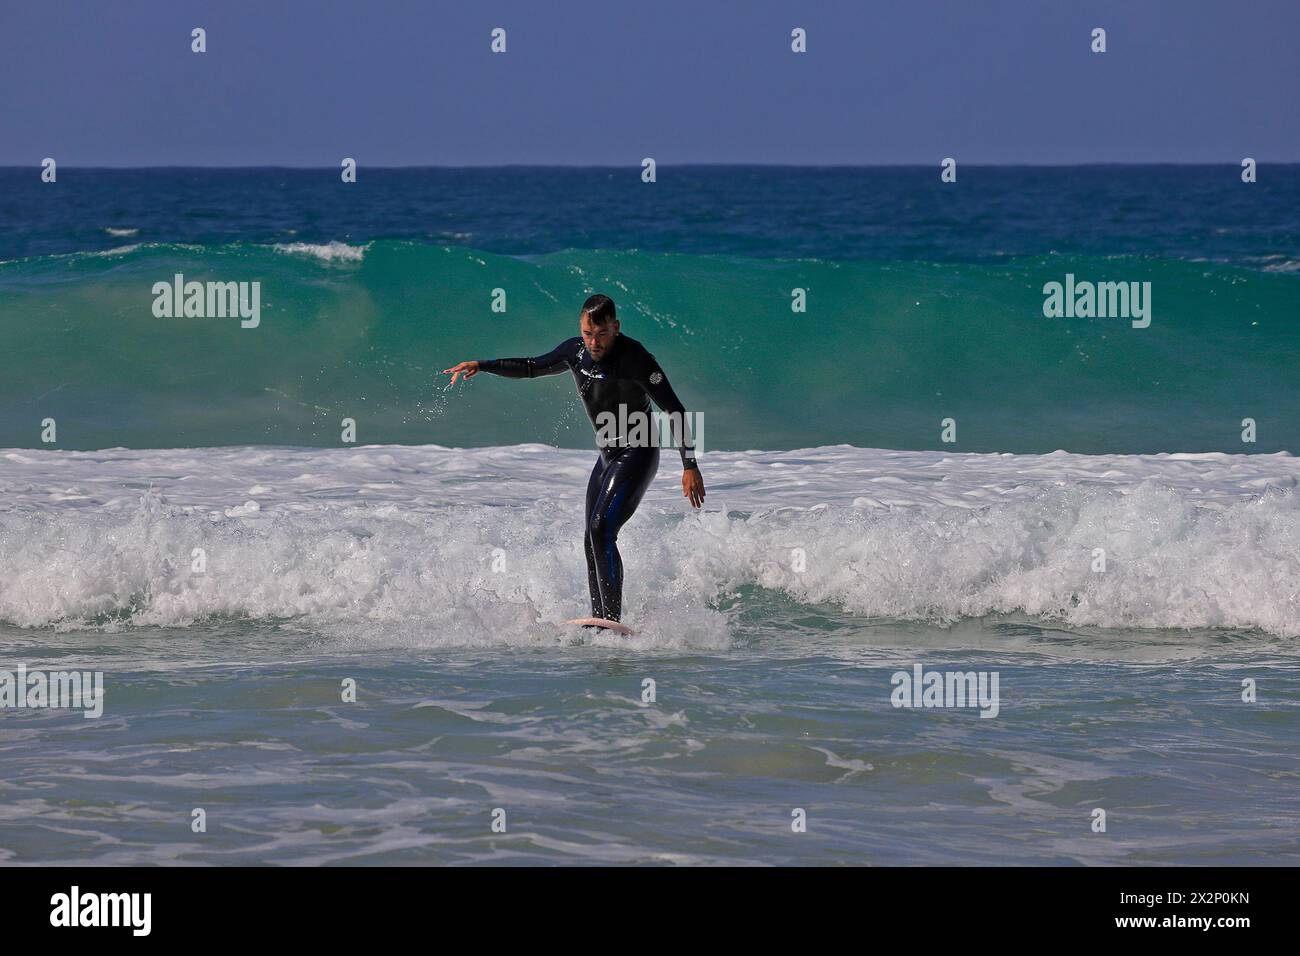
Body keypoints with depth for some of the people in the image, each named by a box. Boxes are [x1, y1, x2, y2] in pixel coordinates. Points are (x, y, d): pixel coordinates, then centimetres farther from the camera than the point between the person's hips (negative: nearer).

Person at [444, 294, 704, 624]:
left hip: (637, 455, -9)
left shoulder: (634, 358, -19)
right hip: (608, 457, 9)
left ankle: (613, 619, -28)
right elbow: (533, 368, 21)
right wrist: (482, 366, 11)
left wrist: (690, 466, -23)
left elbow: (675, 410, -19)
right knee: (593, 544, 9)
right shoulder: (576, 351, 2)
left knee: (601, 529, -23)